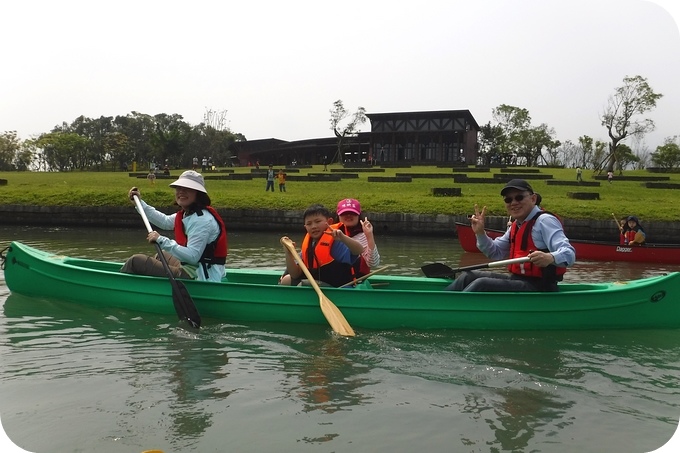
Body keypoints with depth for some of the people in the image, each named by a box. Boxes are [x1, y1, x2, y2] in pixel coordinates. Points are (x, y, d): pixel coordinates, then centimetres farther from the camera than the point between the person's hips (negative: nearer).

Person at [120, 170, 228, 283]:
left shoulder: (202, 220, -21)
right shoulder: (187, 214, 9)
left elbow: (192, 256, -28)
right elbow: (165, 221, 27)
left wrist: (162, 241, -27)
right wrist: (140, 203, 29)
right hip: (193, 269, 10)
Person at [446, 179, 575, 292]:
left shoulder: (544, 221, -13)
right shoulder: (516, 225, 16)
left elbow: (569, 253, -25)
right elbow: (496, 252, 22)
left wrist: (550, 258, -47)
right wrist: (480, 233, 4)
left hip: (538, 287, -9)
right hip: (518, 280, 9)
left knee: (482, 284, -24)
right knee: (469, 277, 6)